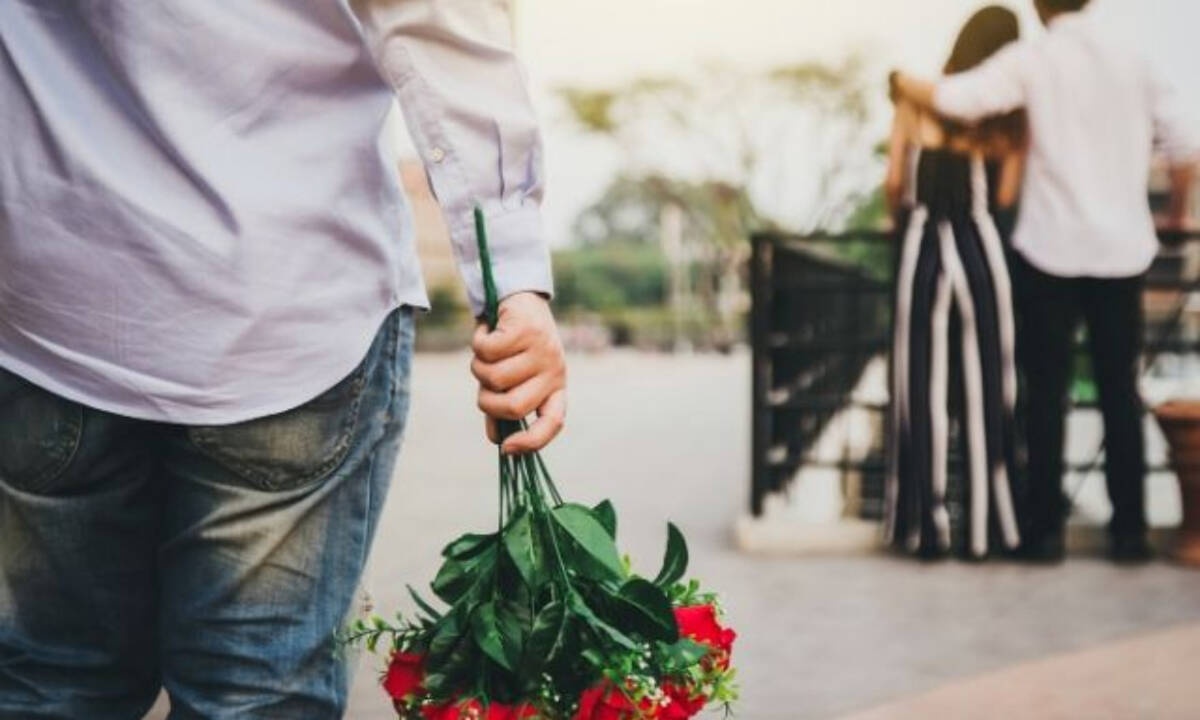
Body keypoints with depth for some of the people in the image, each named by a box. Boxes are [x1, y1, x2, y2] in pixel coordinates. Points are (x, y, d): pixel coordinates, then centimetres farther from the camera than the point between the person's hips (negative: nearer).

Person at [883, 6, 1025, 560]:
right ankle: (984, 524, 10)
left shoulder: (917, 99, 3)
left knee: (923, 384, 5)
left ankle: (925, 524, 8)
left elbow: (893, 182, 1)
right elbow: (1005, 197, -4)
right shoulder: (1009, 116, 2)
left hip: (921, 244, 1)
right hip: (978, 244, -1)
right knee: (984, 383, 6)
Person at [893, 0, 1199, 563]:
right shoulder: (1131, 60, 7)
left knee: (1047, 393, 5)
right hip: (1122, 247, 3)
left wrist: (903, 83, 5)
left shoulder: (1033, 60, -4)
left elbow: (955, 99, -16)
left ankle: (1046, 527, 7)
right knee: (1119, 391, 8)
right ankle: (1129, 530, 10)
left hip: (1052, 248, -3)